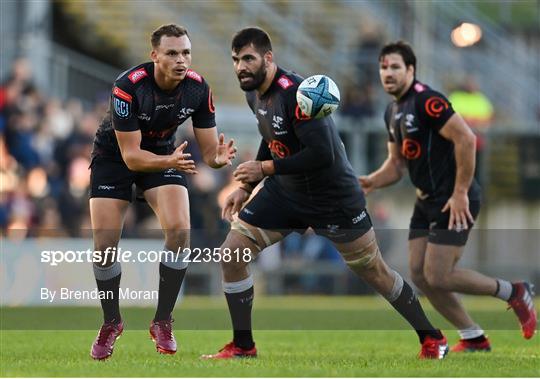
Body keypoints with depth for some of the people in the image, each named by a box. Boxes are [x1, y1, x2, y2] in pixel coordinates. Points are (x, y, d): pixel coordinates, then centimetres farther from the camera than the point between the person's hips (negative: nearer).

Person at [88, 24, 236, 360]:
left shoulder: (198, 88, -21)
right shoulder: (128, 87, -33)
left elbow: (208, 147, -14)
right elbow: (131, 156, -31)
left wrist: (218, 158, -38)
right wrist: (170, 163, -48)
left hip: (165, 153, 2)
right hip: (114, 156, -2)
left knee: (179, 232, -19)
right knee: (104, 246, -9)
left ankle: (163, 322, -2)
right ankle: (111, 323, 16)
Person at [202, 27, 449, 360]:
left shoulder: (295, 93, -28)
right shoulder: (254, 92, 0)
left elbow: (322, 154, -33)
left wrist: (265, 168, -27)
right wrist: (247, 188, 15)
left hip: (333, 196, -8)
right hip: (285, 191, 8)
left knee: (374, 271, 4)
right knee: (231, 255, -4)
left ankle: (432, 338, 22)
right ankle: (243, 346, 9)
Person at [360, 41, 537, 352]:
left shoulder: (426, 101, -17)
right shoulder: (393, 112, 13)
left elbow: (466, 139, -24)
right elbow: (397, 163, 19)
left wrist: (460, 193, -23)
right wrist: (371, 182, -1)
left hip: (455, 202, -10)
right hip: (427, 202, 10)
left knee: (438, 277, -12)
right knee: (420, 274, 4)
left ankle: (514, 293, 7)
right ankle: (474, 339, 14)